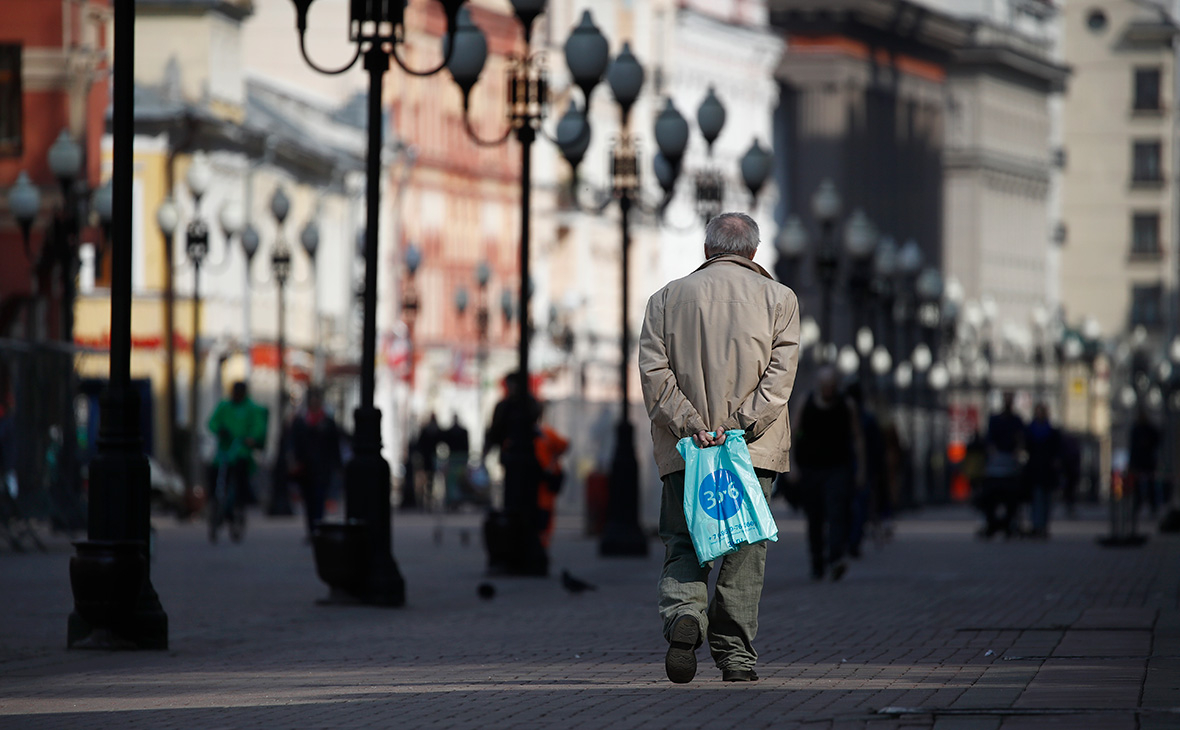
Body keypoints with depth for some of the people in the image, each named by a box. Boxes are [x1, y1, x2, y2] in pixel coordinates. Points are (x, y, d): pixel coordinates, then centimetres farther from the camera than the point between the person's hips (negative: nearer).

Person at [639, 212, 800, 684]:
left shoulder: (666, 299, 9)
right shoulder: (778, 298, 6)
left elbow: (654, 370, -2)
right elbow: (780, 371, -6)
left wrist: (687, 422, -8)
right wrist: (741, 425, -12)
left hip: (683, 446, 0)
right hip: (754, 449, 0)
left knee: (683, 541, 7)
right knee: (744, 548, 5)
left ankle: (684, 613, -20)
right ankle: (735, 653, 3)